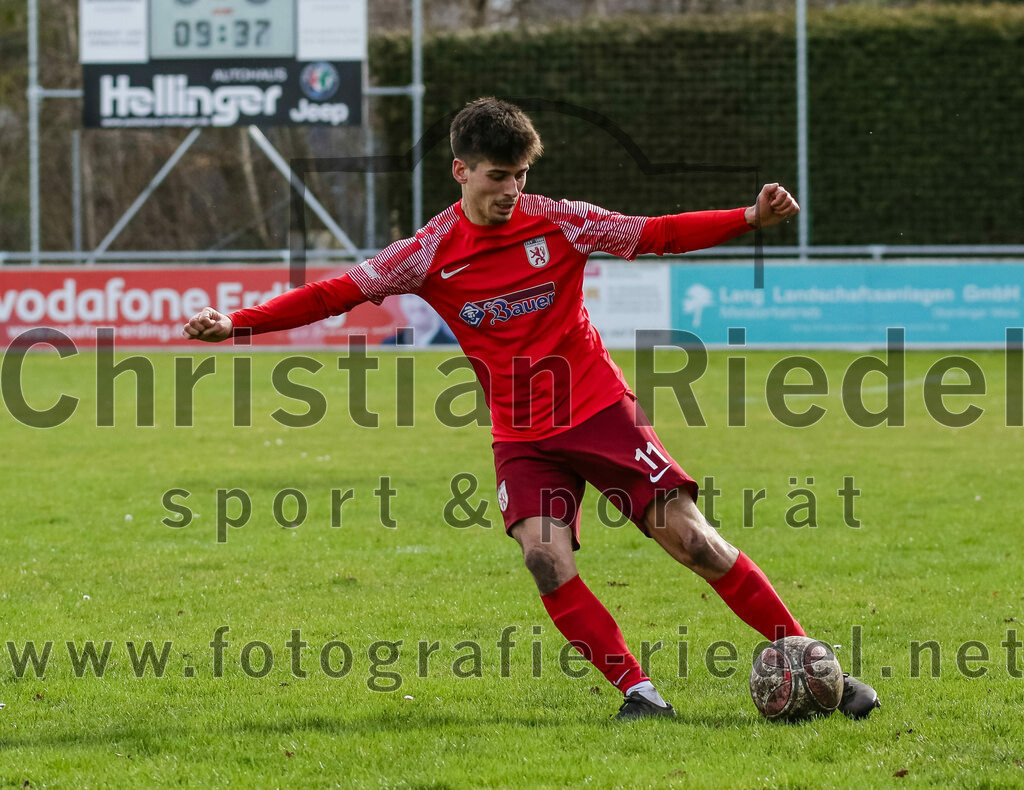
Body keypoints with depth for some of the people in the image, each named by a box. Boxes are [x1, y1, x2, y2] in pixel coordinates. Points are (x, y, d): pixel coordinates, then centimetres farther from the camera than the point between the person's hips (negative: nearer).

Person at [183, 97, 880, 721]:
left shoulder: (558, 222, -4)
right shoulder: (432, 253, -2)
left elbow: (659, 234, -2)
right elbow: (339, 292, -2)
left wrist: (750, 218, -15)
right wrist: (237, 323, -10)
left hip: (600, 411, -1)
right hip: (523, 437, 1)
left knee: (691, 538, -9)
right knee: (545, 557, -23)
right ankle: (637, 691, -12)